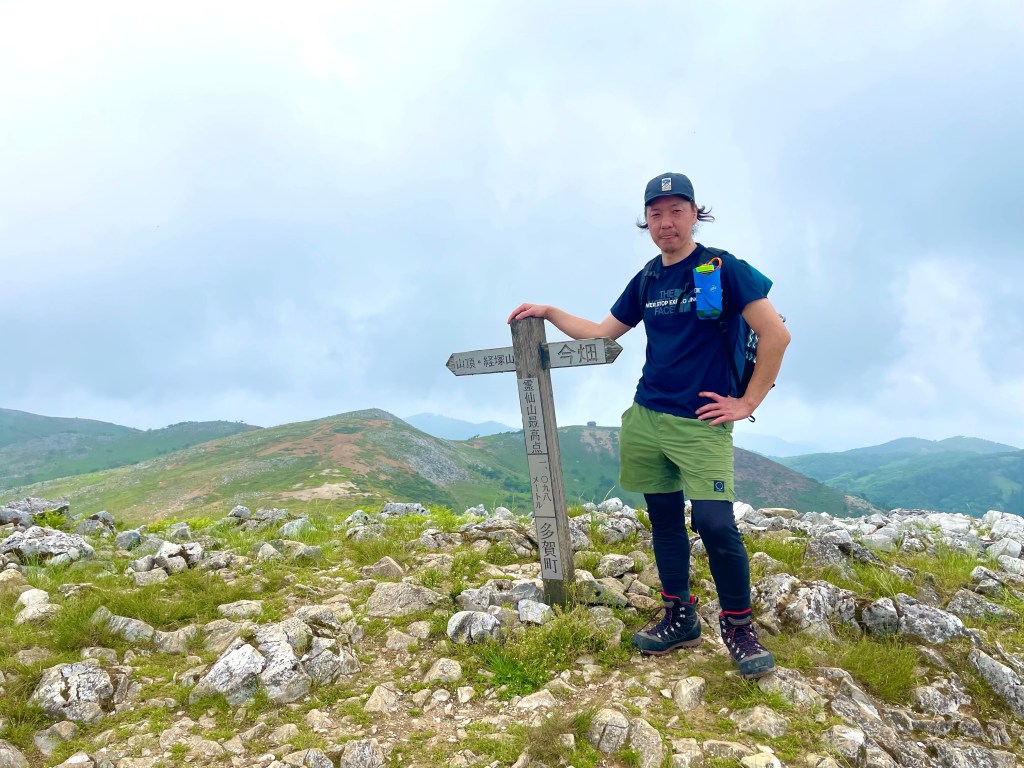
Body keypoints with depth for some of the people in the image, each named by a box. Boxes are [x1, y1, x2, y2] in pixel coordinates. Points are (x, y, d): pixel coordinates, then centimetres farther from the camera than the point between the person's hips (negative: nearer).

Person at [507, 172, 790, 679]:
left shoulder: (722, 268, -6)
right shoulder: (646, 281, 12)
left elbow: (776, 334, -9)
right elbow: (602, 333, 22)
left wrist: (748, 403, -8)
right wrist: (549, 312, 15)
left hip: (700, 423, -5)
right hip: (645, 419, 6)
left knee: (715, 524, -14)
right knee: (664, 522, 11)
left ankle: (738, 626, 7)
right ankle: (680, 618, 25)